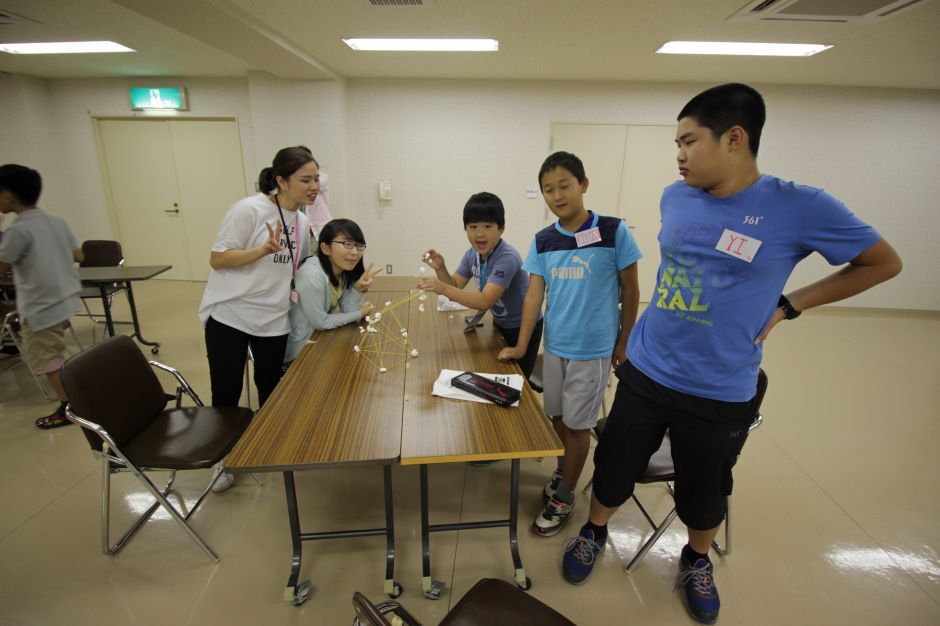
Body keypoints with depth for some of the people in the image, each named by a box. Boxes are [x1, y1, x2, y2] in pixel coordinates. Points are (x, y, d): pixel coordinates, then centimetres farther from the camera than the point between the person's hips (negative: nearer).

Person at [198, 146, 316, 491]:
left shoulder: (302, 222, 5)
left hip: (273, 320, 5)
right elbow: (217, 259, -16)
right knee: (226, 392, 7)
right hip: (228, 316, -5)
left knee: (270, 389, 14)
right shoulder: (249, 210, -16)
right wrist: (264, 249, -29)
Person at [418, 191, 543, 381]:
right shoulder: (472, 254, -5)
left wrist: (443, 289, -45)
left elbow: (485, 301, -38)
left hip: (523, 328, -7)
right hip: (500, 324, 7)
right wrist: (440, 269, -21)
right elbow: (456, 287, -2)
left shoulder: (507, 258, -31)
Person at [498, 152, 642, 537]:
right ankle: (565, 470, 44)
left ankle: (564, 497, 27)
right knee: (557, 416, 18)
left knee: (577, 424, 8)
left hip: (593, 349, -4)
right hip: (553, 346, 4)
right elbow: (534, 294, 0)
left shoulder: (613, 232, -11)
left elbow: (630, 291, -4)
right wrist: (521, 346, -4)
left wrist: (624, 342, -1)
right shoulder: (543, 241, 0)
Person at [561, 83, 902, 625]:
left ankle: (697, 561, 49)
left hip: (720, 393, -2)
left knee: (704, 496, 18)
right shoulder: (675, 198, -1)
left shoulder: (801, 208, -12)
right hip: (645, 373, 3)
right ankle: (595, 534, 44)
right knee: (613, 473, 14)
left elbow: (884, 263, 2)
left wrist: (788, 305, -5)